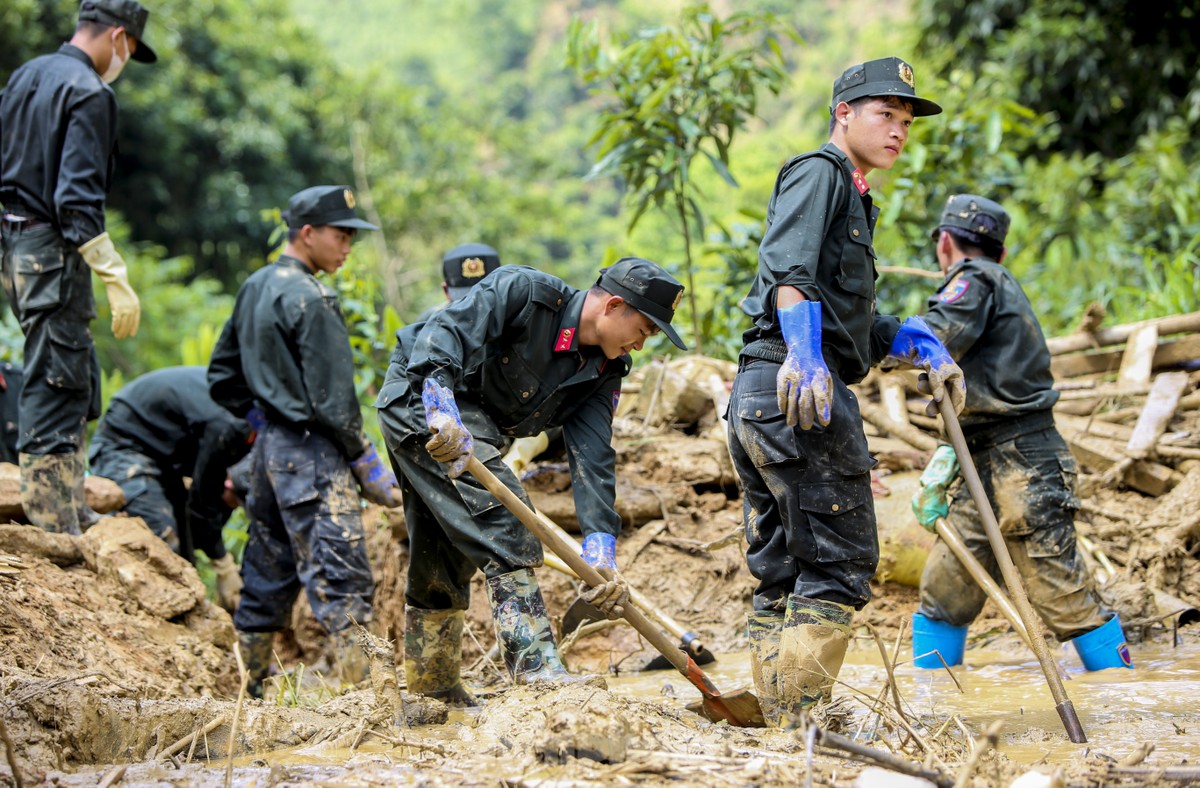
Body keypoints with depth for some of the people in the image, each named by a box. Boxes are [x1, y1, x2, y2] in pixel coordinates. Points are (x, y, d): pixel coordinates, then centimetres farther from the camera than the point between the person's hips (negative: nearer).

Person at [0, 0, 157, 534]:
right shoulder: (90, 94, -15)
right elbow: (78, 200, -23)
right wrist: (117, 280, -23)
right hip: (53, 252, -9)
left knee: (79, 382, 18)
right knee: (55, 389, -6)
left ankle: (73, 510, 25)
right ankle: (53, 530, -4)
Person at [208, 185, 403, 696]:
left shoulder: (255, 288, 12)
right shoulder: (310, 299, -14)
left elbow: (222, 380, 19)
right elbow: (332, 399, -17)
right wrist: (368, 465, -10)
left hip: (270, 446, 9)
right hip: (311, 453, -9)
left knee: (269, 575, 15)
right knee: (341, 576, -11)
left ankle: (253, 688, 21)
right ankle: (364, 685, -15)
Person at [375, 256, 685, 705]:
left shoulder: (601, 374, -1)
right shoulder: (522, 291, -20)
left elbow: (592, 461, -8)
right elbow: (442, 334, -30)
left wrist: (601, 554, -18)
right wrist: (442, 411, -45)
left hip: (473, 425, 9)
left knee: (445, 561, 16)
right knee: (504, 528, -21)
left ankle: (433, 692, 28)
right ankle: (536, 668, -25)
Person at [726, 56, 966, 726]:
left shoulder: (852, 199, 29)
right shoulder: (817, 173, -1)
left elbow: (849, 320, 25)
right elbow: (788, 268, -20)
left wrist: (914, 341, 10)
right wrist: (804, 352, -33)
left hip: (763, 395, 10)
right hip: (801, 390, -10)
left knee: (782, 571, 10)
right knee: (840, 560, -10)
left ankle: (776, 727, 13)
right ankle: (798, 725, -13)